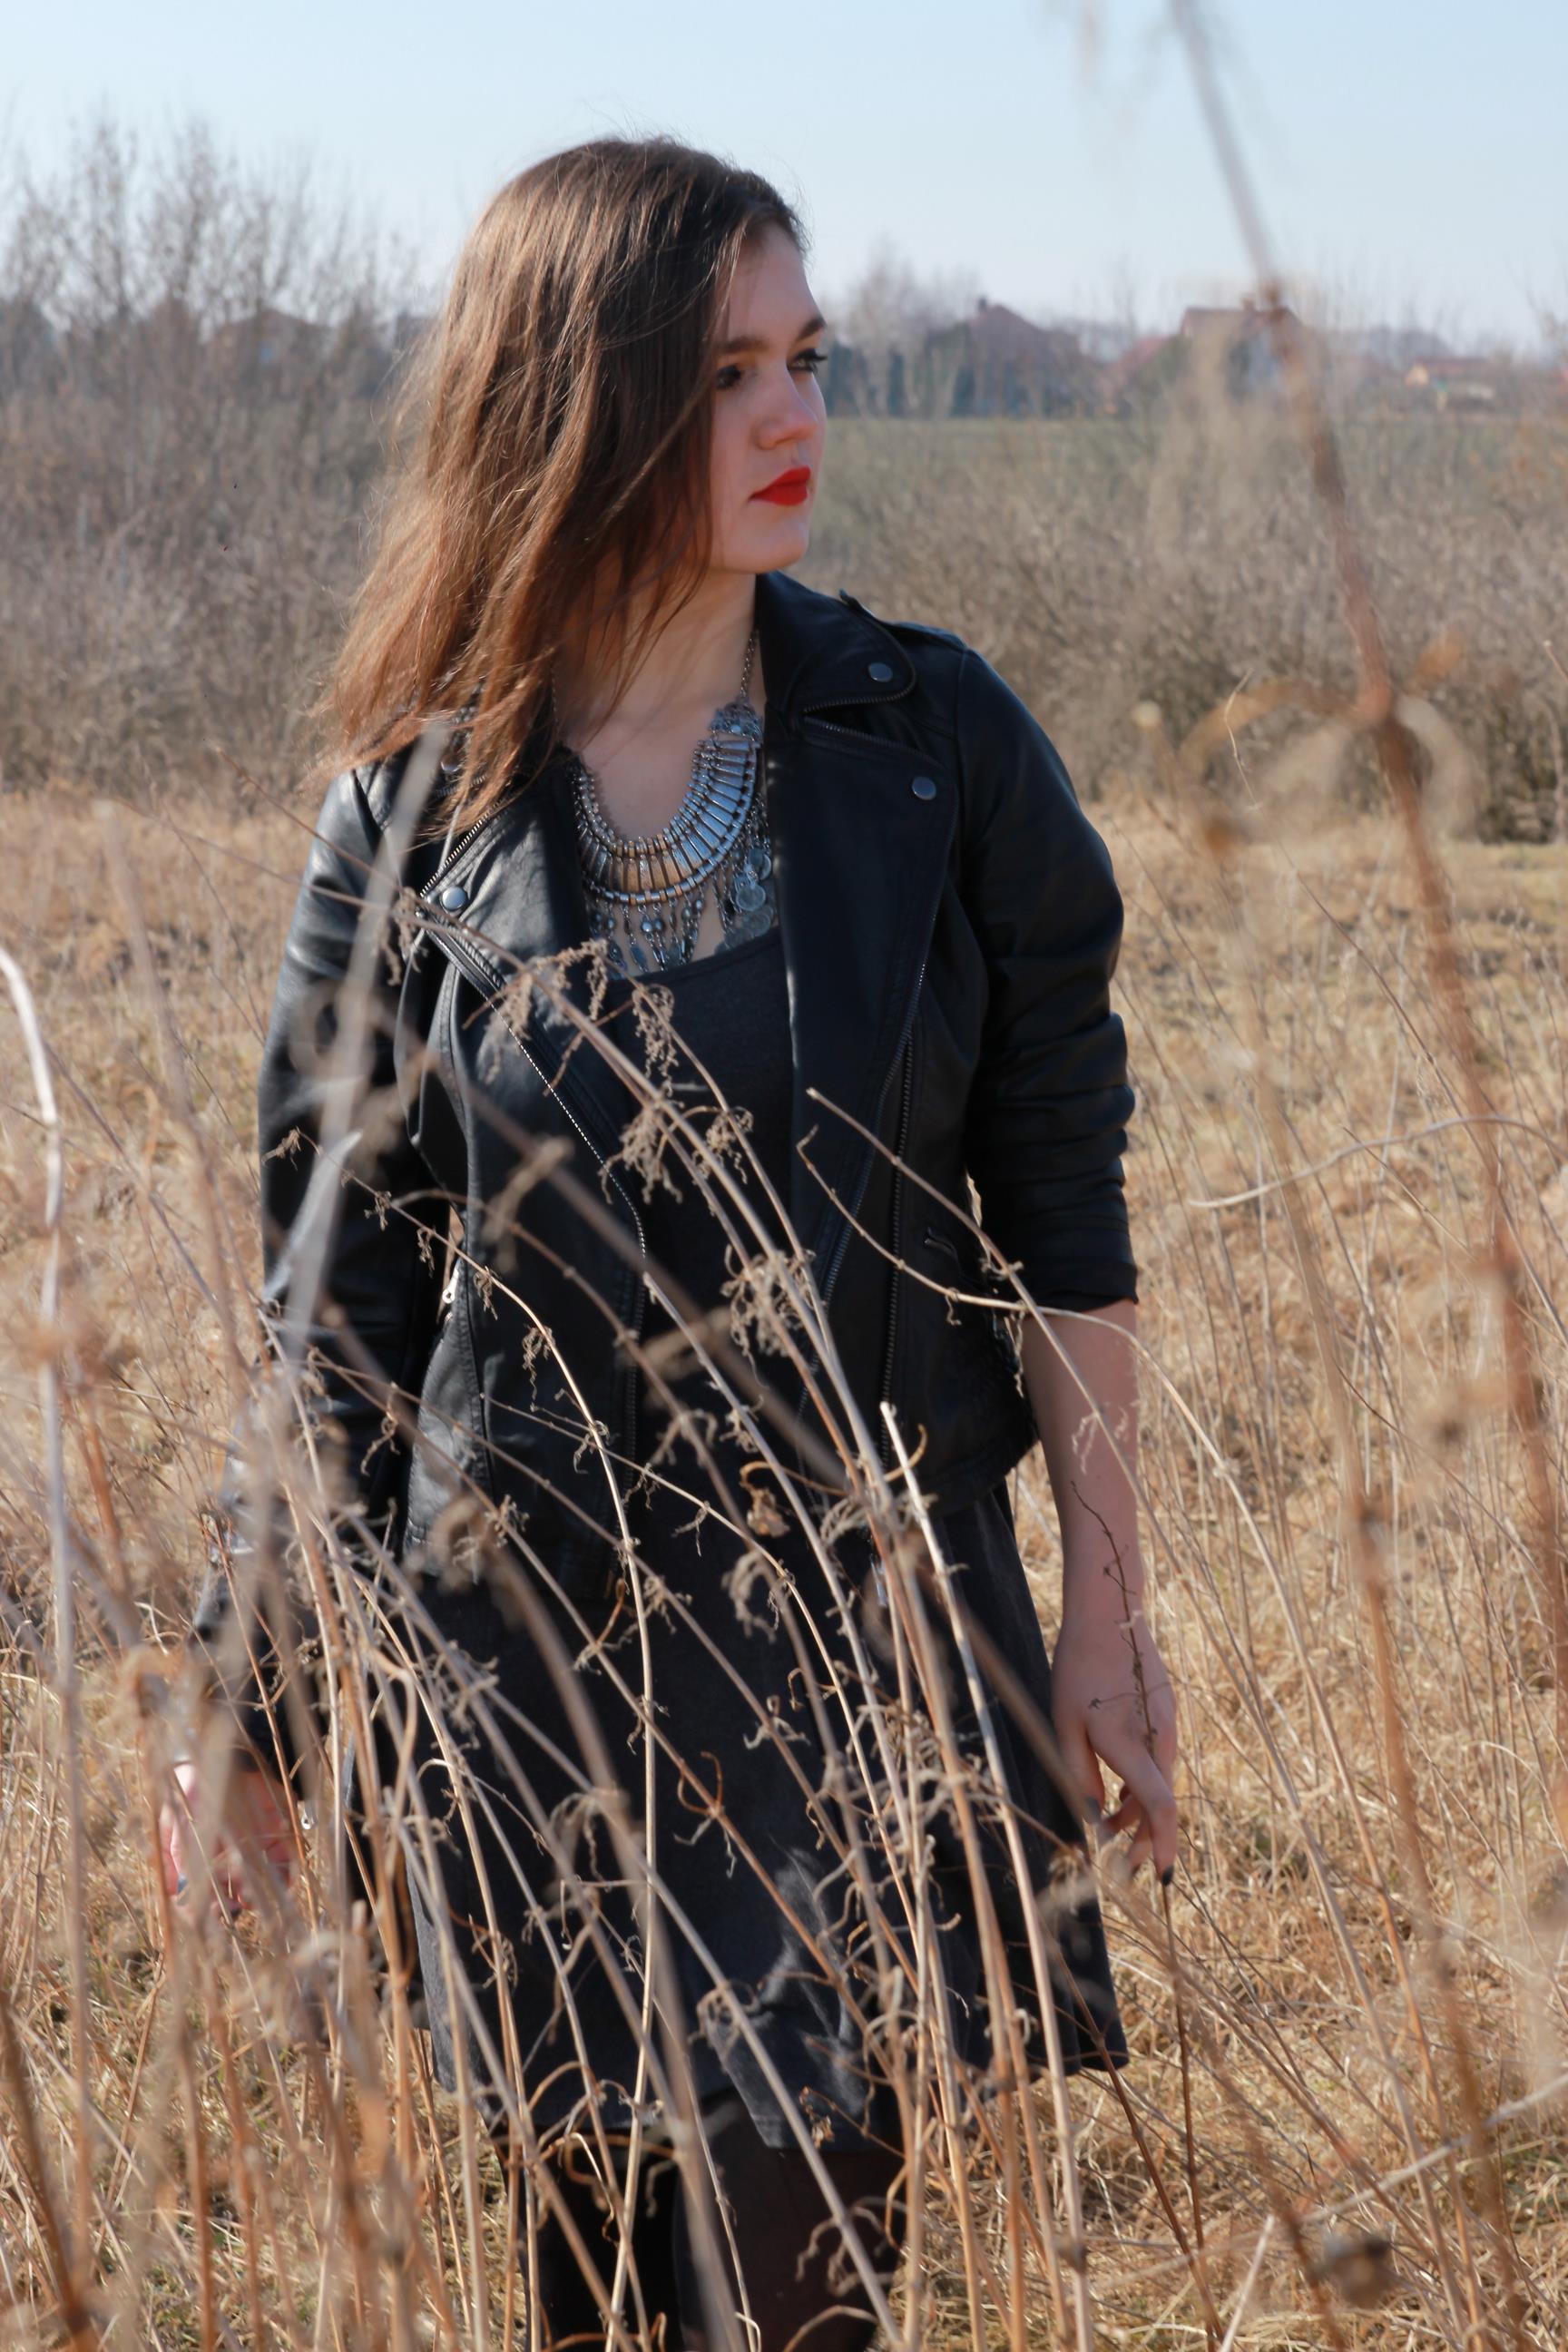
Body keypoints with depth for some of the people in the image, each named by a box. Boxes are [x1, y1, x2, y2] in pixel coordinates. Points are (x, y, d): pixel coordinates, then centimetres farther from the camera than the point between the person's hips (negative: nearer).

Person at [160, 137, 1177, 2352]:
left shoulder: (936, 742, -3)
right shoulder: (419, 805, -3)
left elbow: (1060, 1209, 2)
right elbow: (332, 1292, 3)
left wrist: (1108, 1615, 2)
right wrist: (249, 1704, 5)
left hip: (884, 1646, 0)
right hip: (538, 1657, 0)